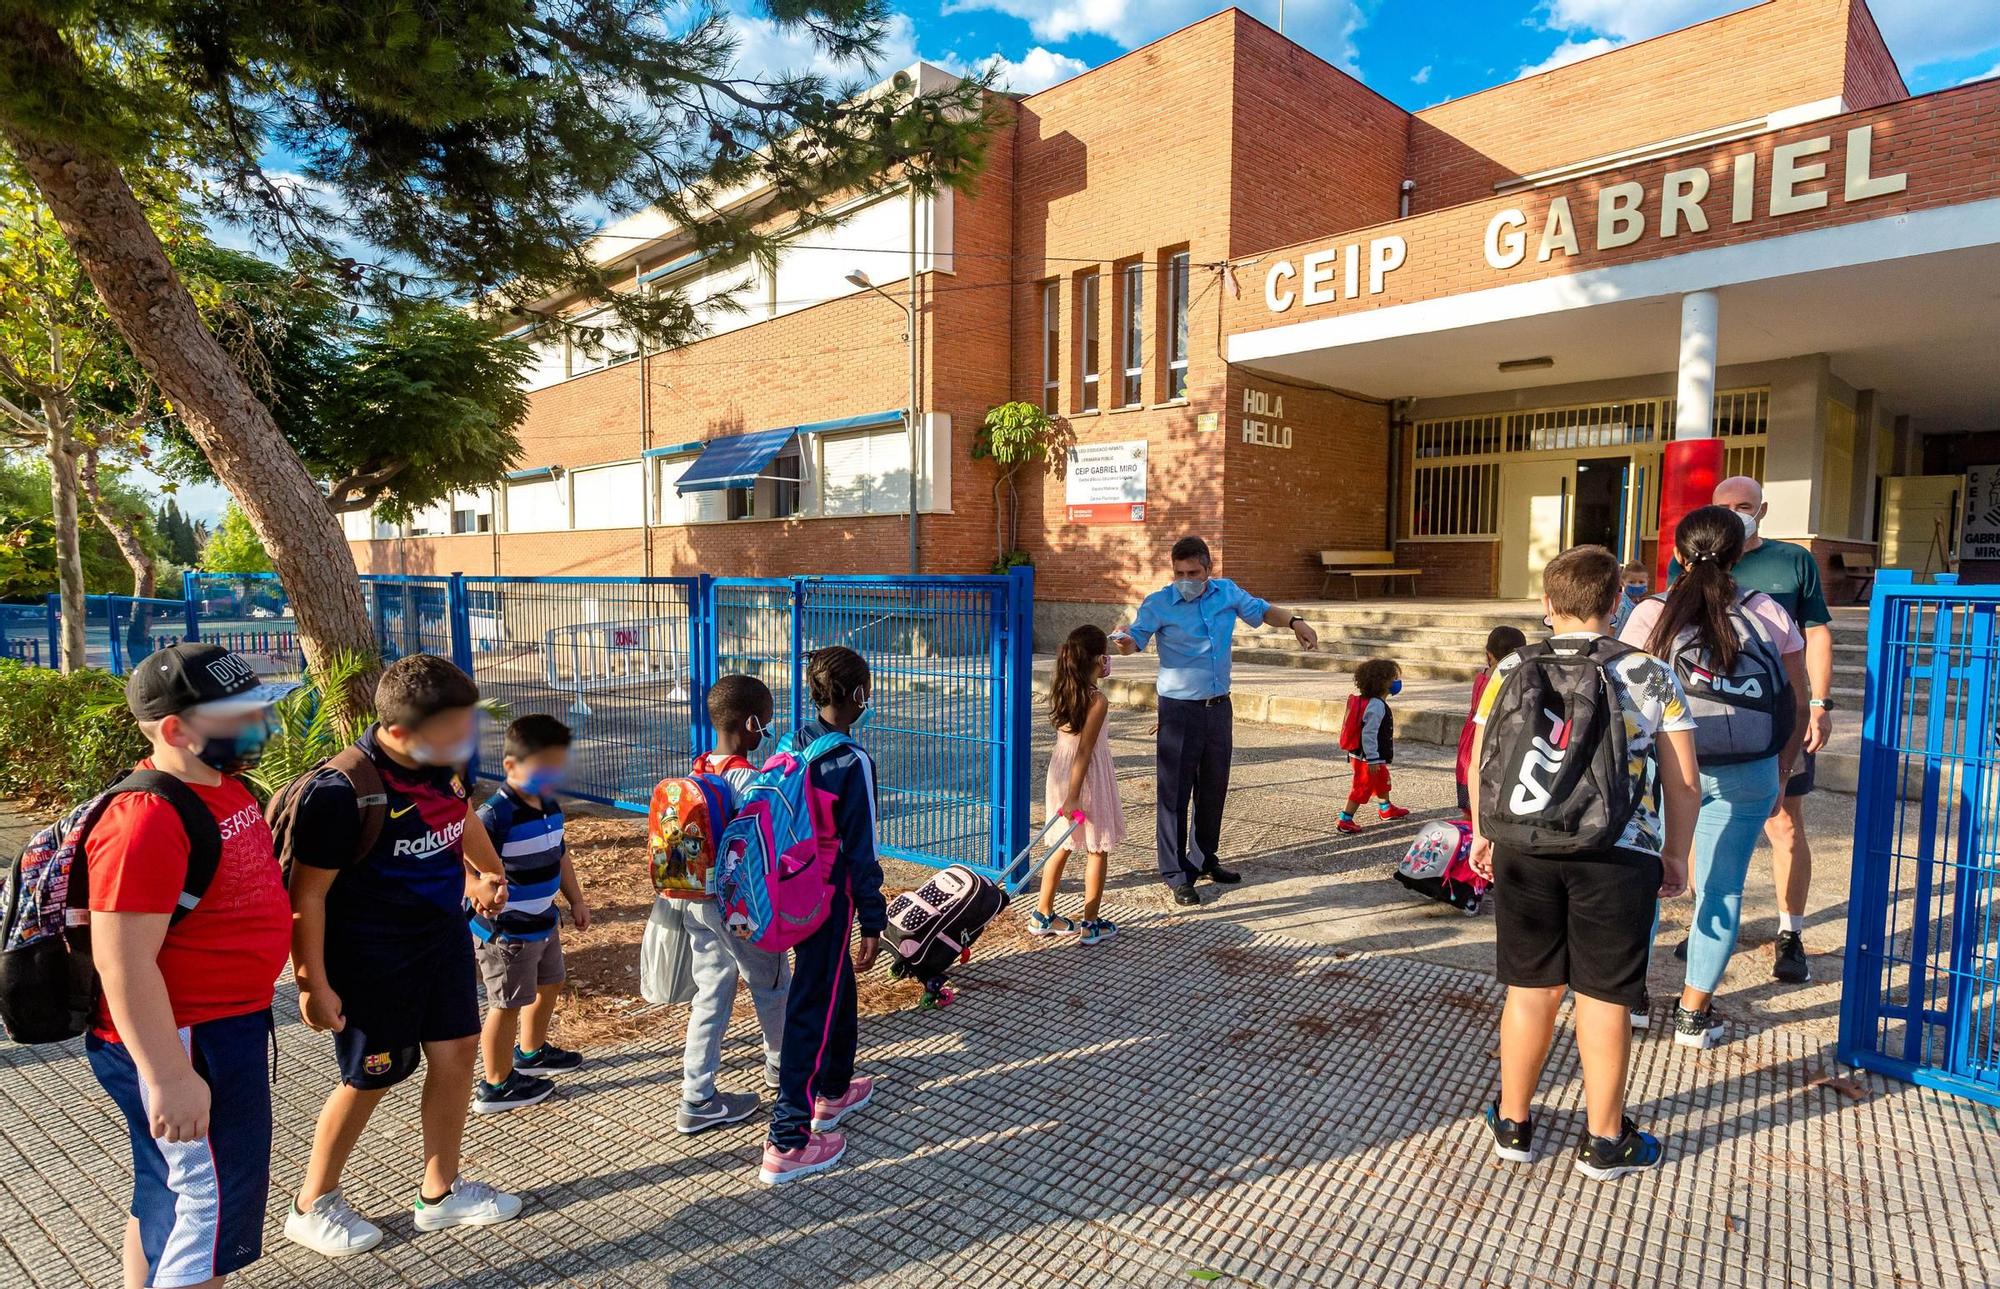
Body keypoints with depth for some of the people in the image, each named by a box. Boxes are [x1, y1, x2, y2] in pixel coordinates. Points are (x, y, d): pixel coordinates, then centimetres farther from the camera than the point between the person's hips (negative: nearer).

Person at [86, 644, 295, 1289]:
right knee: (212, 1202, 5)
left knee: (169, 1190, 24)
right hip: (180, 1039, -9)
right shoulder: (147, 821, -26)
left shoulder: (222, 785, 4)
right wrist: (169, 1077, -25)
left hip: (227, 1023, 9)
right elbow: (124, 963, -27)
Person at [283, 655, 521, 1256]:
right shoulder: (342, 792, -29)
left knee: (457, 1052, 12)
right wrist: (313, 984, -16)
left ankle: (440, 1192, 32)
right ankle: (312, 1207, 35)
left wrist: (483, 871, 12)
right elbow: (307, 894, -20)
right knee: (371, 1078, 9)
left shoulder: (446, 762, -8)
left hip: (443, 933, 7)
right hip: (372, 957, -7)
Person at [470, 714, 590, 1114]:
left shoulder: (551, 807, 0)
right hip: (505, 932, -9)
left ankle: (531, 1053, 49)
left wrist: (576, 900, 20)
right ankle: (496, 1087, 24)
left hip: (543, 923, 9)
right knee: (508, 1004, 5)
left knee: (550, 984, 25)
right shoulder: (495, 815, -26)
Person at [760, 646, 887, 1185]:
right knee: (813, 1009, 0)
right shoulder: (852, 761, -20)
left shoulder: (792, 746, 2)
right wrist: (873, 922, -11)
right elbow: (861, 850, -18)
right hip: (831, 897, -8)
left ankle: (834, 1091, 43)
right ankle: (787, 1143, 7)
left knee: (837, 986, 25)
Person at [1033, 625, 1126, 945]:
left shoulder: (1061, 692, 1)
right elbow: (1084, 753, -22)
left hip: (1060, 777, 7)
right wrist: (1073, 797, -21)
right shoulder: (1097, 701, -20)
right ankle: (1092, 924, 14)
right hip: (1087, 781, -7)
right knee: (1098, 850, 7)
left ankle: (1043, 916, 26)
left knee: (1062, 846, 18)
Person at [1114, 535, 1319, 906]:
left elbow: (1262, 611, 16)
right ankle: (1176, 874, 5)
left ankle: (1204, 859, 32)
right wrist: (1124, 641, -45)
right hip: (1179, 709, -5)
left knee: (1214, 788, 15)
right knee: (1174, 792, -4)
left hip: (1218, 706, 5)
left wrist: (1295, 621, -1)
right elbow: (1136, 637, -22)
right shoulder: (1159, 604, -11)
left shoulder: (1227, 592, 3)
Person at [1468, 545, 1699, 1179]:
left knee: (1531, 987, 13)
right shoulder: (1652, 675, -1)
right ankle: (1604, 1140, 24)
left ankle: (1513, 1125, 27)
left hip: (1524, 848, 2)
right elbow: (1683, 783, 0)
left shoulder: (1511, 670, 2)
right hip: (1618, 857, -1)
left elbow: (1481, 764, 5)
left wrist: (1482, 834, 18)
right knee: (1604, 996, 9)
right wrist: (1675, 855, 12)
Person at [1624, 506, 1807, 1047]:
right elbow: (1798, 705, 5)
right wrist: (1779, 776, 16)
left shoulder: (1651, 614, -6)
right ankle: (1694, 1013, 19)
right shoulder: (1771, 615, 1)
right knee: (1722, 890, 12)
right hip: (1745, 777, 2)